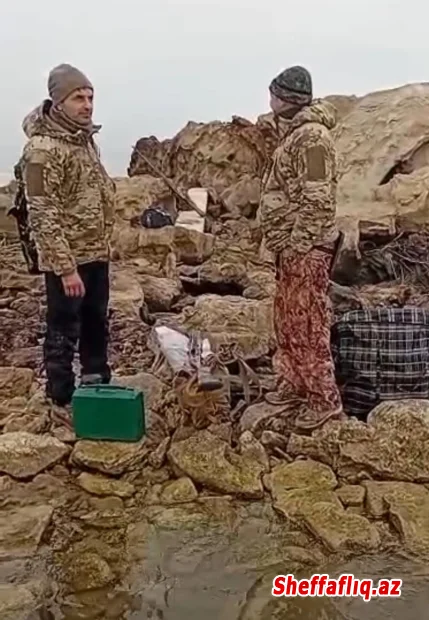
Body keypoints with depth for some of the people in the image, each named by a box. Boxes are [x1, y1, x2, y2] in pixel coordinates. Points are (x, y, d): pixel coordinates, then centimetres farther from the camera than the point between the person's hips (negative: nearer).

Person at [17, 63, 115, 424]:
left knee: (96, 325, 19)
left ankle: (98, 386, 37)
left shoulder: (84, 138, 9)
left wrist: (103, 244, 17)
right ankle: (63, 402, 20)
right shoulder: (43, 148, -18)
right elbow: (43, 216, -21)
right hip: (66, 259, -8)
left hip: (96, 254, 8)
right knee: (64, 332, 5)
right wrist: (66, 267, -23)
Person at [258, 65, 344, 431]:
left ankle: (325, 398, 4)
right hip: (290, 246, 10)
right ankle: (296, 383, 30)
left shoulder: (312, 136, -15)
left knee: (307, 323, -6)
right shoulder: (294, 133, 17)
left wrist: (297, 244, -21)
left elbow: (317, 200, -22)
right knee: (287, 319, 17)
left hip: (305, 248, -10)